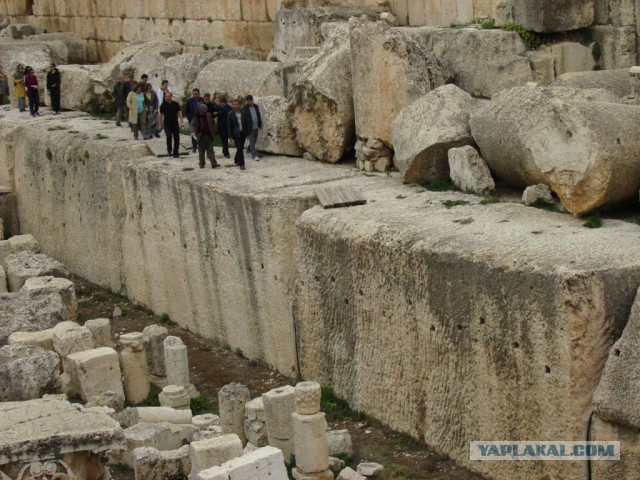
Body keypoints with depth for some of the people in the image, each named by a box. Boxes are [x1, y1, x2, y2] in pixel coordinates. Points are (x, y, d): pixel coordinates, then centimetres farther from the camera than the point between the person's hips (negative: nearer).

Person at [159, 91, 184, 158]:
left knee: (176, 139, 0)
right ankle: (169, 150, 3)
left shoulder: (176, 104, 1)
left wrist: (182, 122, -10)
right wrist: (160, 123, 15)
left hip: (175, 124, 1)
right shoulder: (163, 105, 3)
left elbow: (179, 113, -1)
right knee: (169, 136, -19)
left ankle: (175, 153, 12)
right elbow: (161, 114, 12)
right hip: (167, 124, -1)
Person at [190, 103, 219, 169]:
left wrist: (213, 131, 8)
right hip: (201, 137, -2)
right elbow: (192, 124, -13)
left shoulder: (209, 115, 6)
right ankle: (201, 163, 17)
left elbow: (212, 123, 16)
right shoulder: (196, 117, -4)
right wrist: (193, 132, -28)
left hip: (209, 136, 2)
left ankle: (214, 163, -7)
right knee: (201, 151, 6)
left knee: (210, 150, -2)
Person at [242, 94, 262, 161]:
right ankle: (254, 155, -6)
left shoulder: (255, 106, 8)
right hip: (250, 127, -6)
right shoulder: (245, 108, -11)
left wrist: (260, 124, 17)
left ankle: (249, 150, 38)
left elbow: (258, 115, 18)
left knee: (254, 140, 15)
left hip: (256, 127, 6)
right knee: (252, 141, -6)